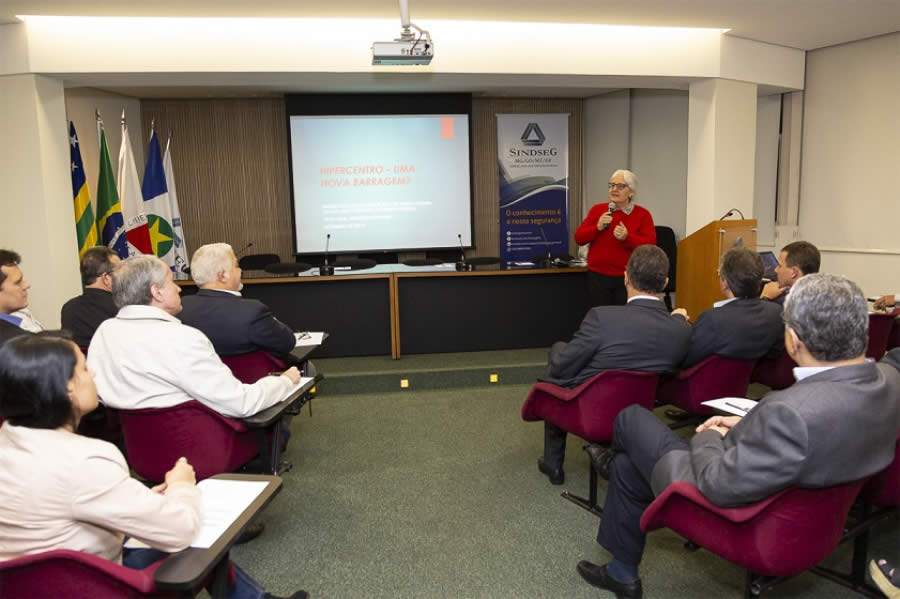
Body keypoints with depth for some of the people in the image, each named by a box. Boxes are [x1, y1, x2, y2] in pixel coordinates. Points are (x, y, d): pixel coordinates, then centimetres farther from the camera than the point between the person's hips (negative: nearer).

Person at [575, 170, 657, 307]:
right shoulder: (597, 209, 6)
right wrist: (598, 227, -13)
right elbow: (578, 238, 3)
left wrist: (627, 237, -22)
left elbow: (650, 245, -7)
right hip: (598, 277, 2)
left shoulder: (642, 214, 1)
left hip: (628, 279, -2)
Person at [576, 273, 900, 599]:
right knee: (627, 466, 22)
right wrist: (750, 424, 2)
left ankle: (613, 462, 44)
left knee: (631, 418, 11)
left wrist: (707, 438, -10)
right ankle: (623, 573, 42)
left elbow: (720, 485, -30)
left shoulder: (794, 412, -42)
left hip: (731, 504, -8)